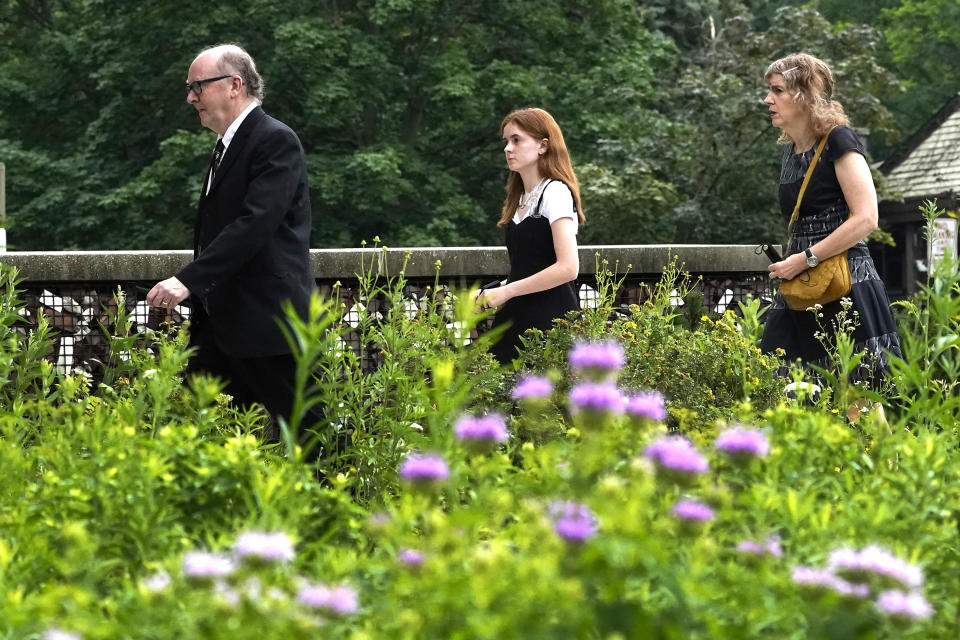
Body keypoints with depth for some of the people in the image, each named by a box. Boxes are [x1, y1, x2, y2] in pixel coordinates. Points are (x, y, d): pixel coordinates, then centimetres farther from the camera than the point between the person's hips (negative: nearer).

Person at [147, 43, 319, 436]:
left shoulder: (276, 141, -11)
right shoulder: (226, 147, 19)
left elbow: (255, 223, -23)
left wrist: (188, 280, -28)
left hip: (269, 322, -9)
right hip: (222, 323, 9)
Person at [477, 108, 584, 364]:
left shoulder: (555, 192, -7)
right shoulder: (521, 199, 18)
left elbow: (568, 268, -18)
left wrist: (506, 291, -14)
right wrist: (492, 292, 7)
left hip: (548, 319, -8)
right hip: (516, 321, 8)